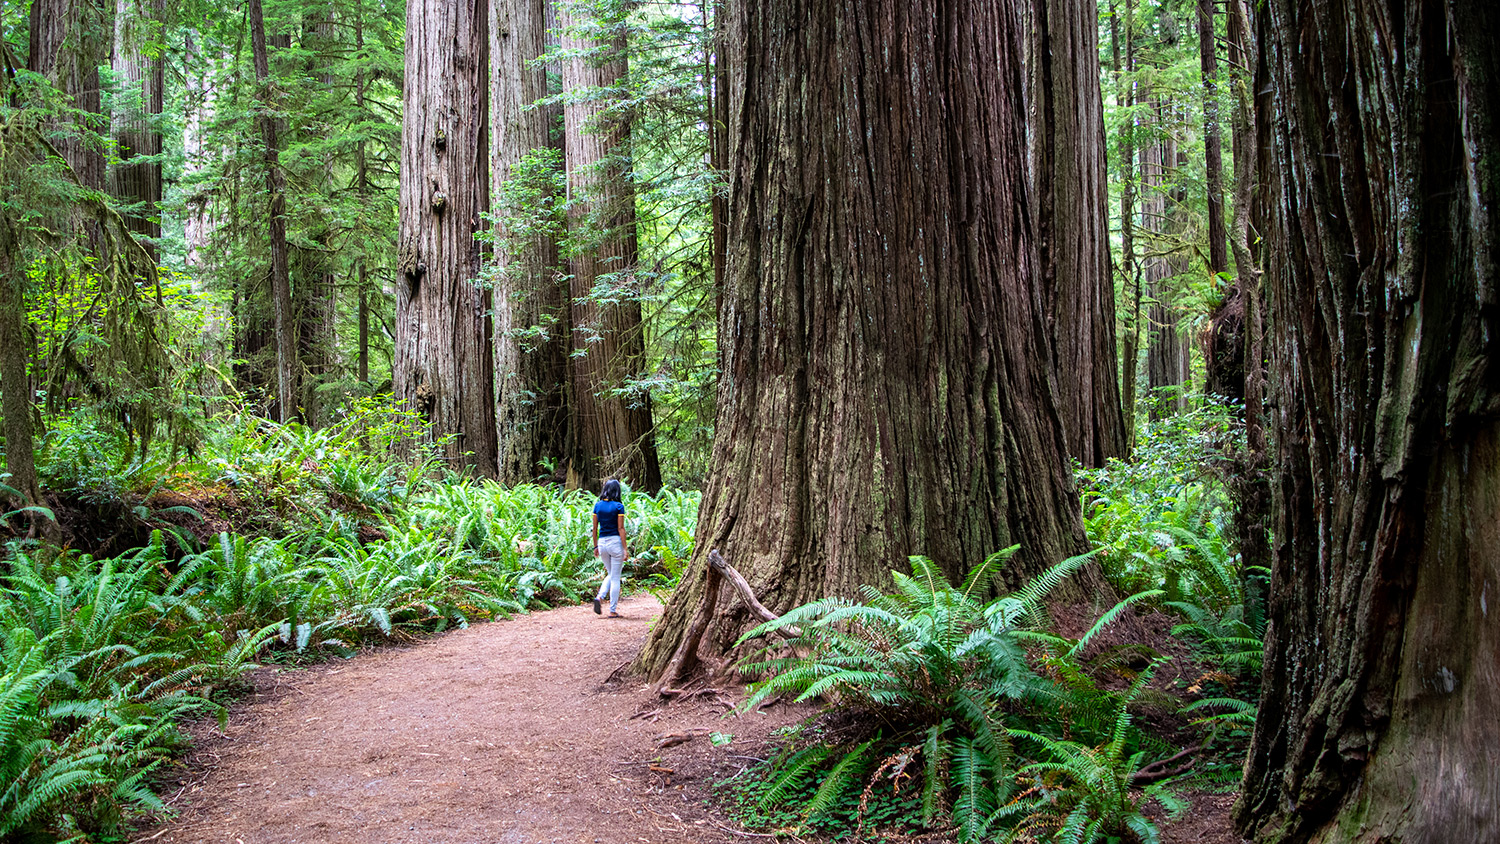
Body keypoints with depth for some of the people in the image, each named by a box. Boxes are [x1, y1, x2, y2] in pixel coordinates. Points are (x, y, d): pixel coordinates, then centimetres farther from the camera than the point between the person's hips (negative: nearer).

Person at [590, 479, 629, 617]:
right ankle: (613, 611, 6)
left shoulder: (597, 506, 4)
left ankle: (599, 597, -2)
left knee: (610, 574, 21)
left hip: (602, 542, 5)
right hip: (615, 542, -5)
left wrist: (595, 546, 16)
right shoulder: (618, 507, -9)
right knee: (615, 577, 4)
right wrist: (625, 548, -8)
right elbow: (621, 529, -11)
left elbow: (595, 528, 7)